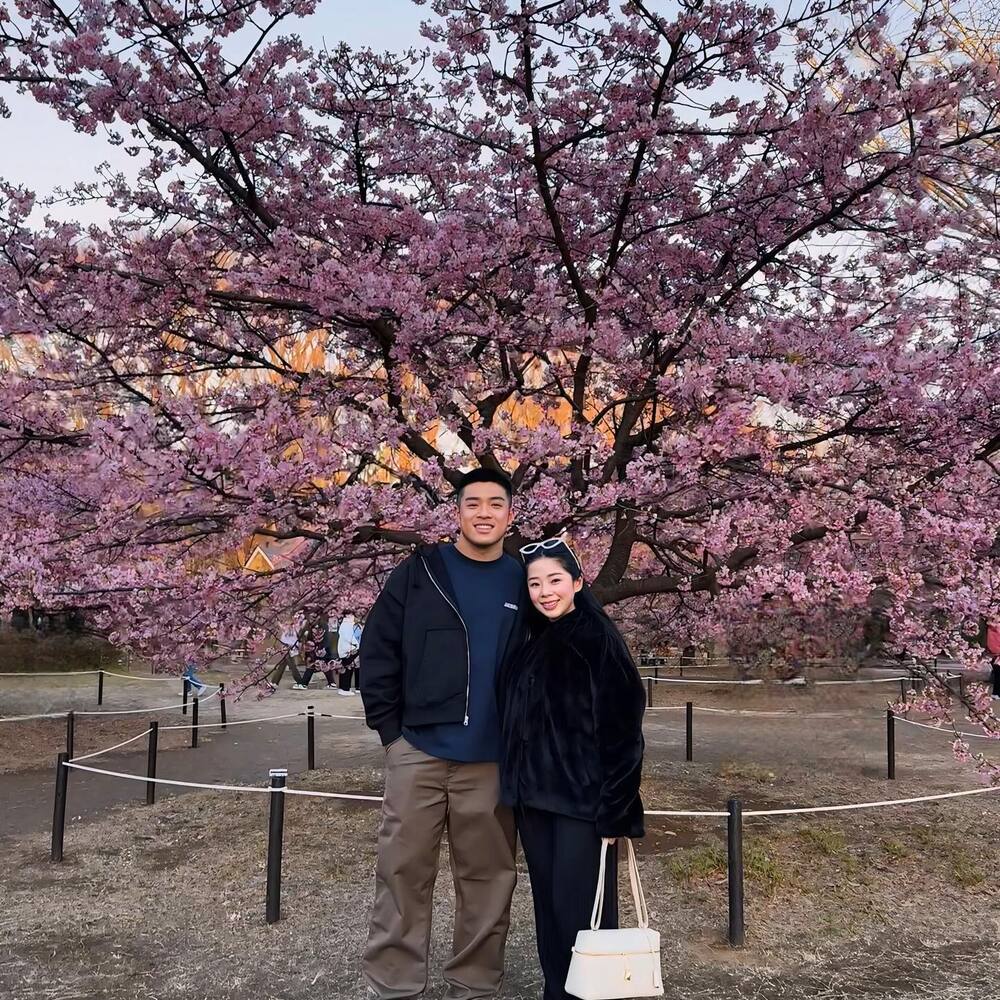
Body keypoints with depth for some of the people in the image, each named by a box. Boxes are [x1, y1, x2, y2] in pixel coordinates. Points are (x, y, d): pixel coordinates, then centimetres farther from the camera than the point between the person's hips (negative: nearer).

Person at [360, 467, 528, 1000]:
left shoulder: (523, 582, 5)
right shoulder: (418, 572, 0)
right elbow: (377, 652, 1)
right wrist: (390, 728, -2)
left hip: (492, 761, 1)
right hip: (417, 751, -1)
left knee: (487, 876, 10)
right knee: (403, 871, 5)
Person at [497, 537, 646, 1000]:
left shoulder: (600, 640, -11)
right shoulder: (531, 644, 9)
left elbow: (622, 732, -14)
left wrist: (612, 810, -17)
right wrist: (517, 788, 9)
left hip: (582, 801, -6)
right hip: (534, 798, 6)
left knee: (580, 908, -2)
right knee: (548, 905, 13)